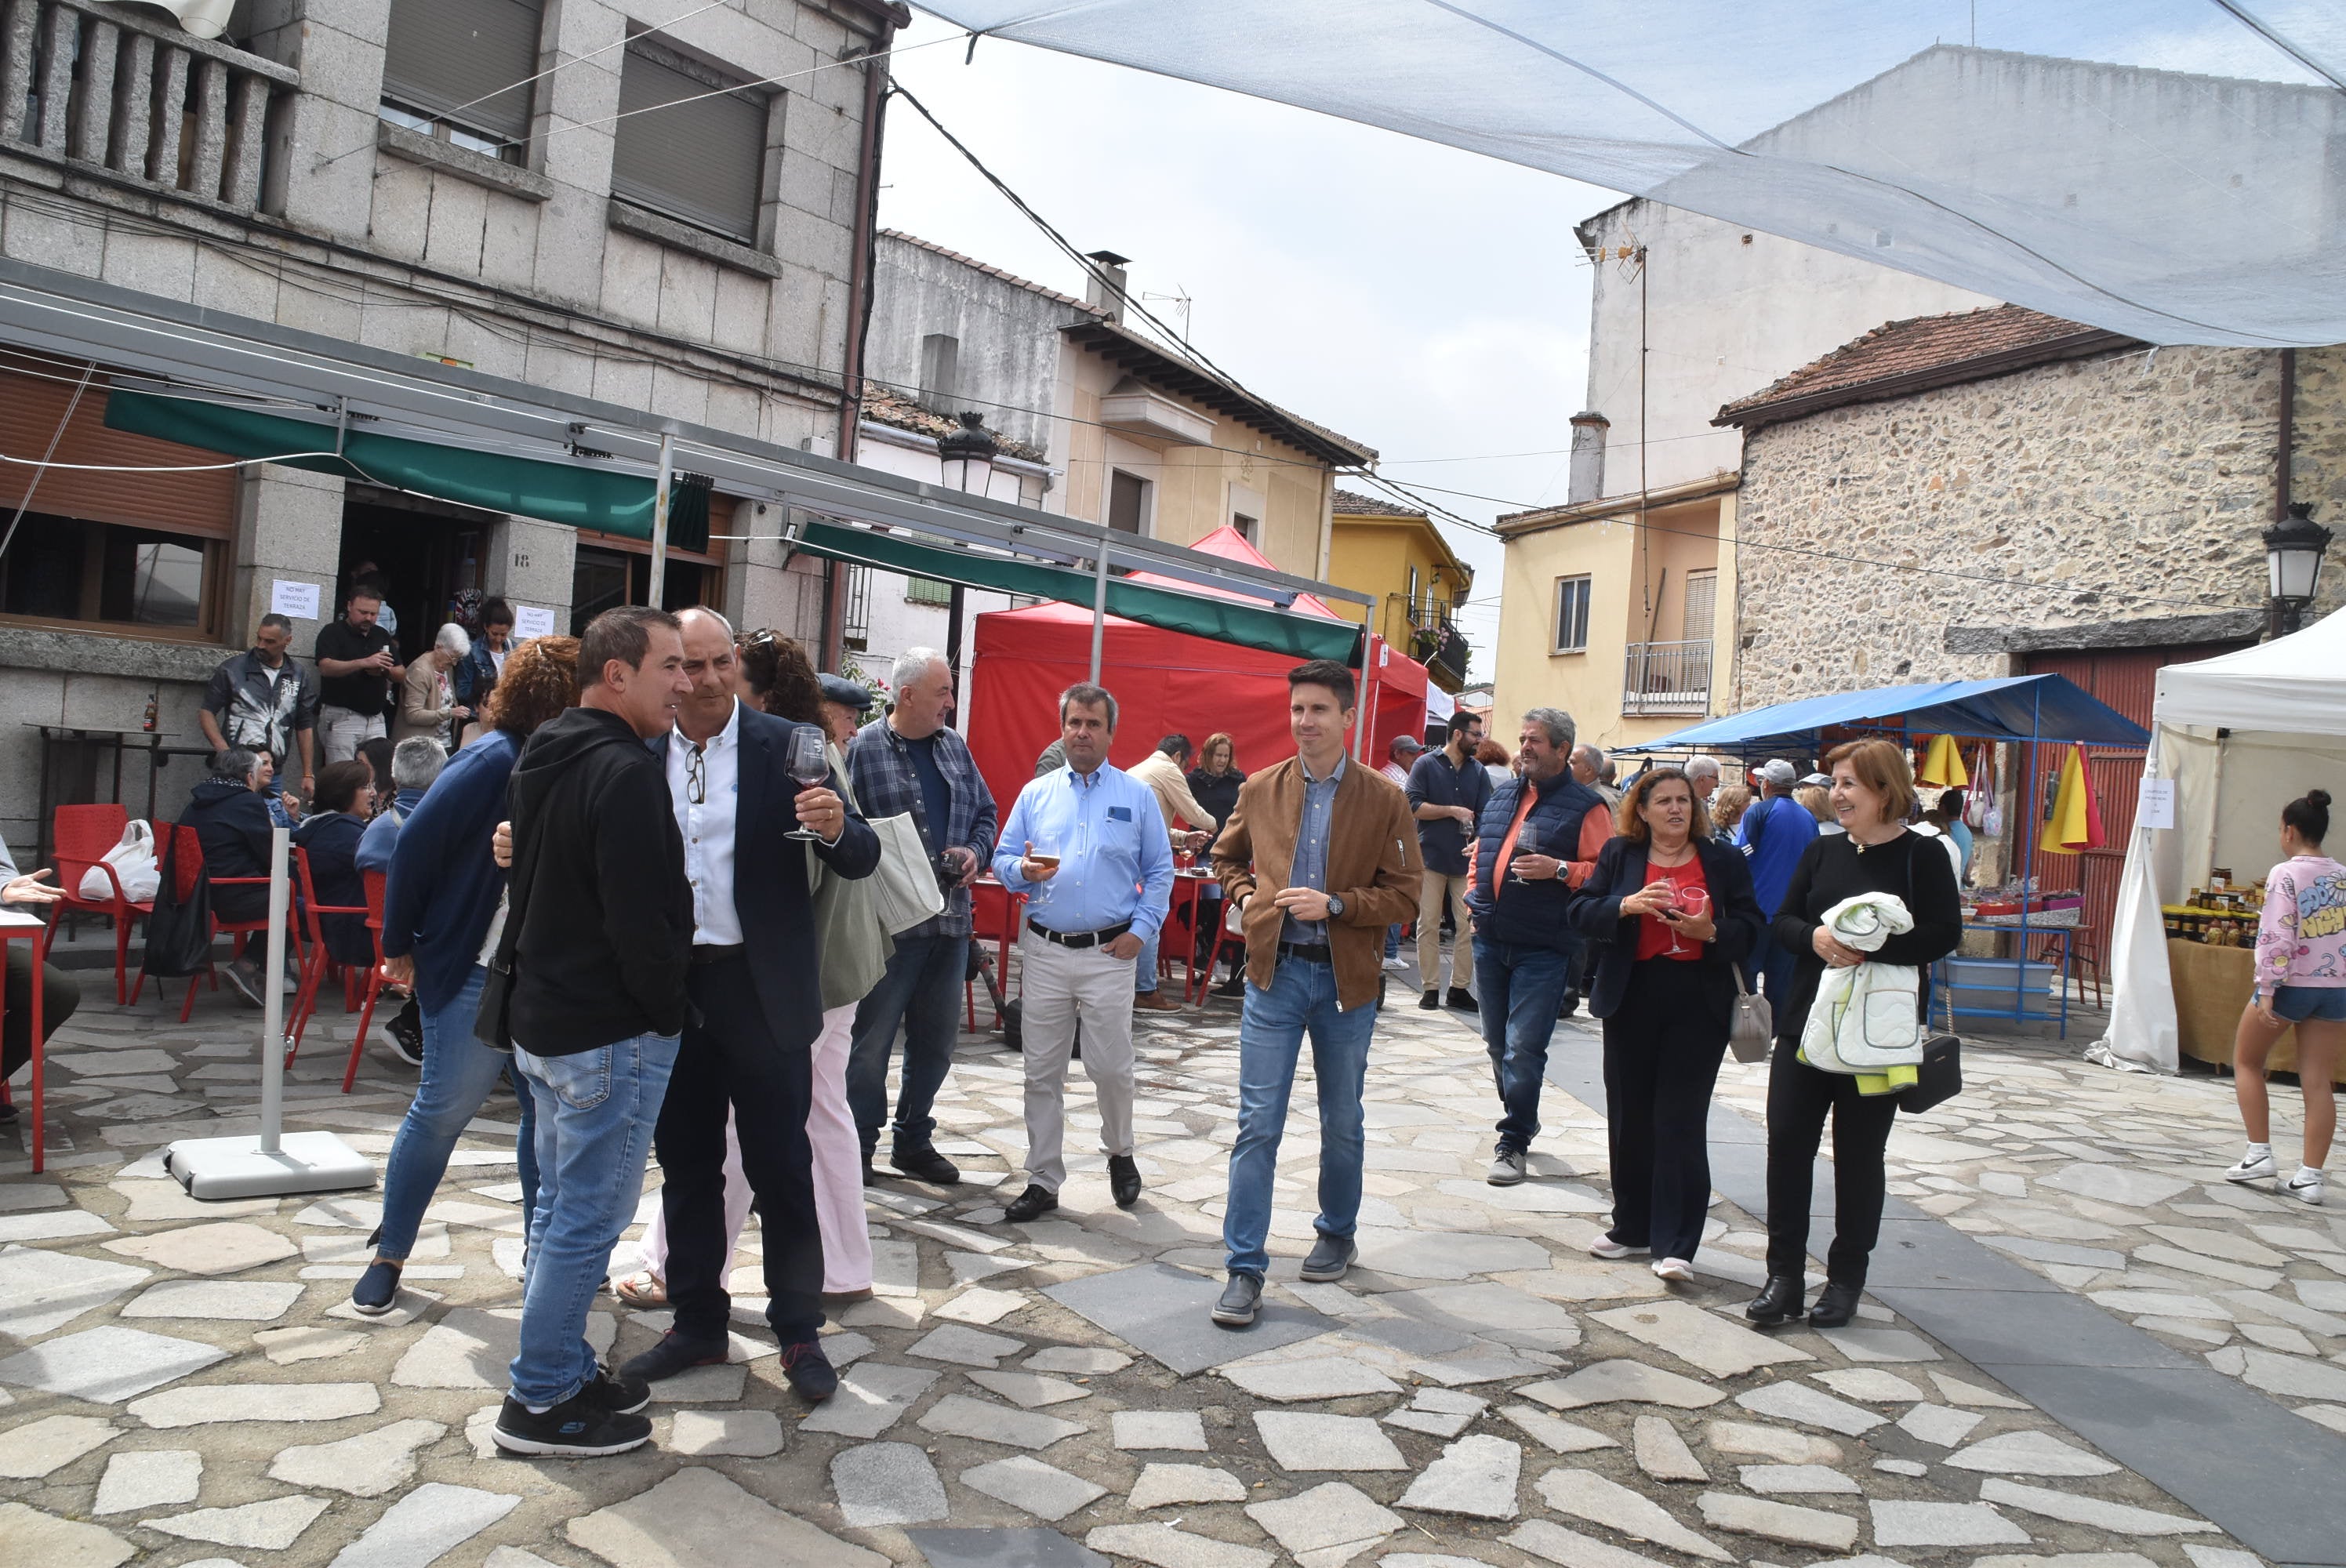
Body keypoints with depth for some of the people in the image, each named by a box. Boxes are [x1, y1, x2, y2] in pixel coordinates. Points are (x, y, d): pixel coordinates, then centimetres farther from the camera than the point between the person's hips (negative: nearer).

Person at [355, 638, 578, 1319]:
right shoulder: (491, 763, -13)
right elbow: (413, 846, -11)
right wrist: (400, 946, -6)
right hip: (475, 972, -6)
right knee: (444, 1109, 3)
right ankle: (388, 1254, 20)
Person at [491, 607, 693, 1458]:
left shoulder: (544, 758, 11)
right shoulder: (626, 772, -20)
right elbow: (641, 921, -24)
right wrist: (668, 1011, -10)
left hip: (544, 1019, 10)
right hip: (612, 1033, -10)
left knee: (563, 1209, 19)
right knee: (588, 1219, 1)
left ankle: (563, 1370, 31)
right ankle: (542, 1402, 12)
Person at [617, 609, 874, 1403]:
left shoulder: (787, 746, -6)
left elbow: (861, 860, -9)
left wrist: (836, 828, -30)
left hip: (761, 990, -3)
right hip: (668, 987, 4)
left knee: (781, 1169, 5)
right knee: (685, 1166, 14)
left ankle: (799, 1332, 19)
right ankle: (697, 1323, 30)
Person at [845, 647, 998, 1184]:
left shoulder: (954, 747, 12)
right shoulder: (862, 748, -9)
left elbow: (985, 811, 20)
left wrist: (976, 850, 1)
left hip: (950, 919, 7)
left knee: (936, 1038, 15)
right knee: (870, 1038, 3)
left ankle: (914, 1140, 29)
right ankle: (861, 1142, 18)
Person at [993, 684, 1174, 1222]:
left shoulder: (1137, 794, 4)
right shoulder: (1035, 793, 9)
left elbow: (1160, 871, 5)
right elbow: (1002, 859, 9)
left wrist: (1142, 930, -5)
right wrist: (1022, 870, -13)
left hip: (1109, 953, -2)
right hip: (1045, 951, 2)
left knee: (1111, 1068, 1)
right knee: (1042, 1072, 5)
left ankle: (1119, 1155, 28)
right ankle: (1043, 1180, 16)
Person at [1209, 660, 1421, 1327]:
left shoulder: (1384, 800, -5)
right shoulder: (1260, 791, 2)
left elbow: (1405, 894, -5)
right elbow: (1226, 857, 19)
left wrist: (1334, 905, -18)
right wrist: (1244, 896, 0)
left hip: (1346, 980, 0)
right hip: (1273, 972, 1)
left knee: (1342, 1124, 15)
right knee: (1258, 1124, -2)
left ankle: (1336, 1235, 38)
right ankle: (1245, 1269, 4)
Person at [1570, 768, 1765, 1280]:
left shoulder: (1724, 860, 6)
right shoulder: (1619, 855, 7)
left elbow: (1750, 929, 5)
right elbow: (1582, 912, 1)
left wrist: (1711, 932, -15)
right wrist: (1626, 905, -16)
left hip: (1699, 1003, -2)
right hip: (1632, 1000, 2)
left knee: (1681, 1122, -5)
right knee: (1630, 1117, 9)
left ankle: (1676, 1245, 0)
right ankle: (1632, 1228, 24)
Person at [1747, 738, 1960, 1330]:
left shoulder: (1921, 855, -5)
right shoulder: (1822, 851, 9)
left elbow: (1943, 934, -13)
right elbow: (1783, 920, 8)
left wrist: (1868, 948, -25)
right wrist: (1814, 937, -15)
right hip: (1806, 1020, 4)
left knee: (1859, 1154, 7)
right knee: (1787, 1141, 0)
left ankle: (1846, 1277, 20)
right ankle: (1784, 1273, 10)